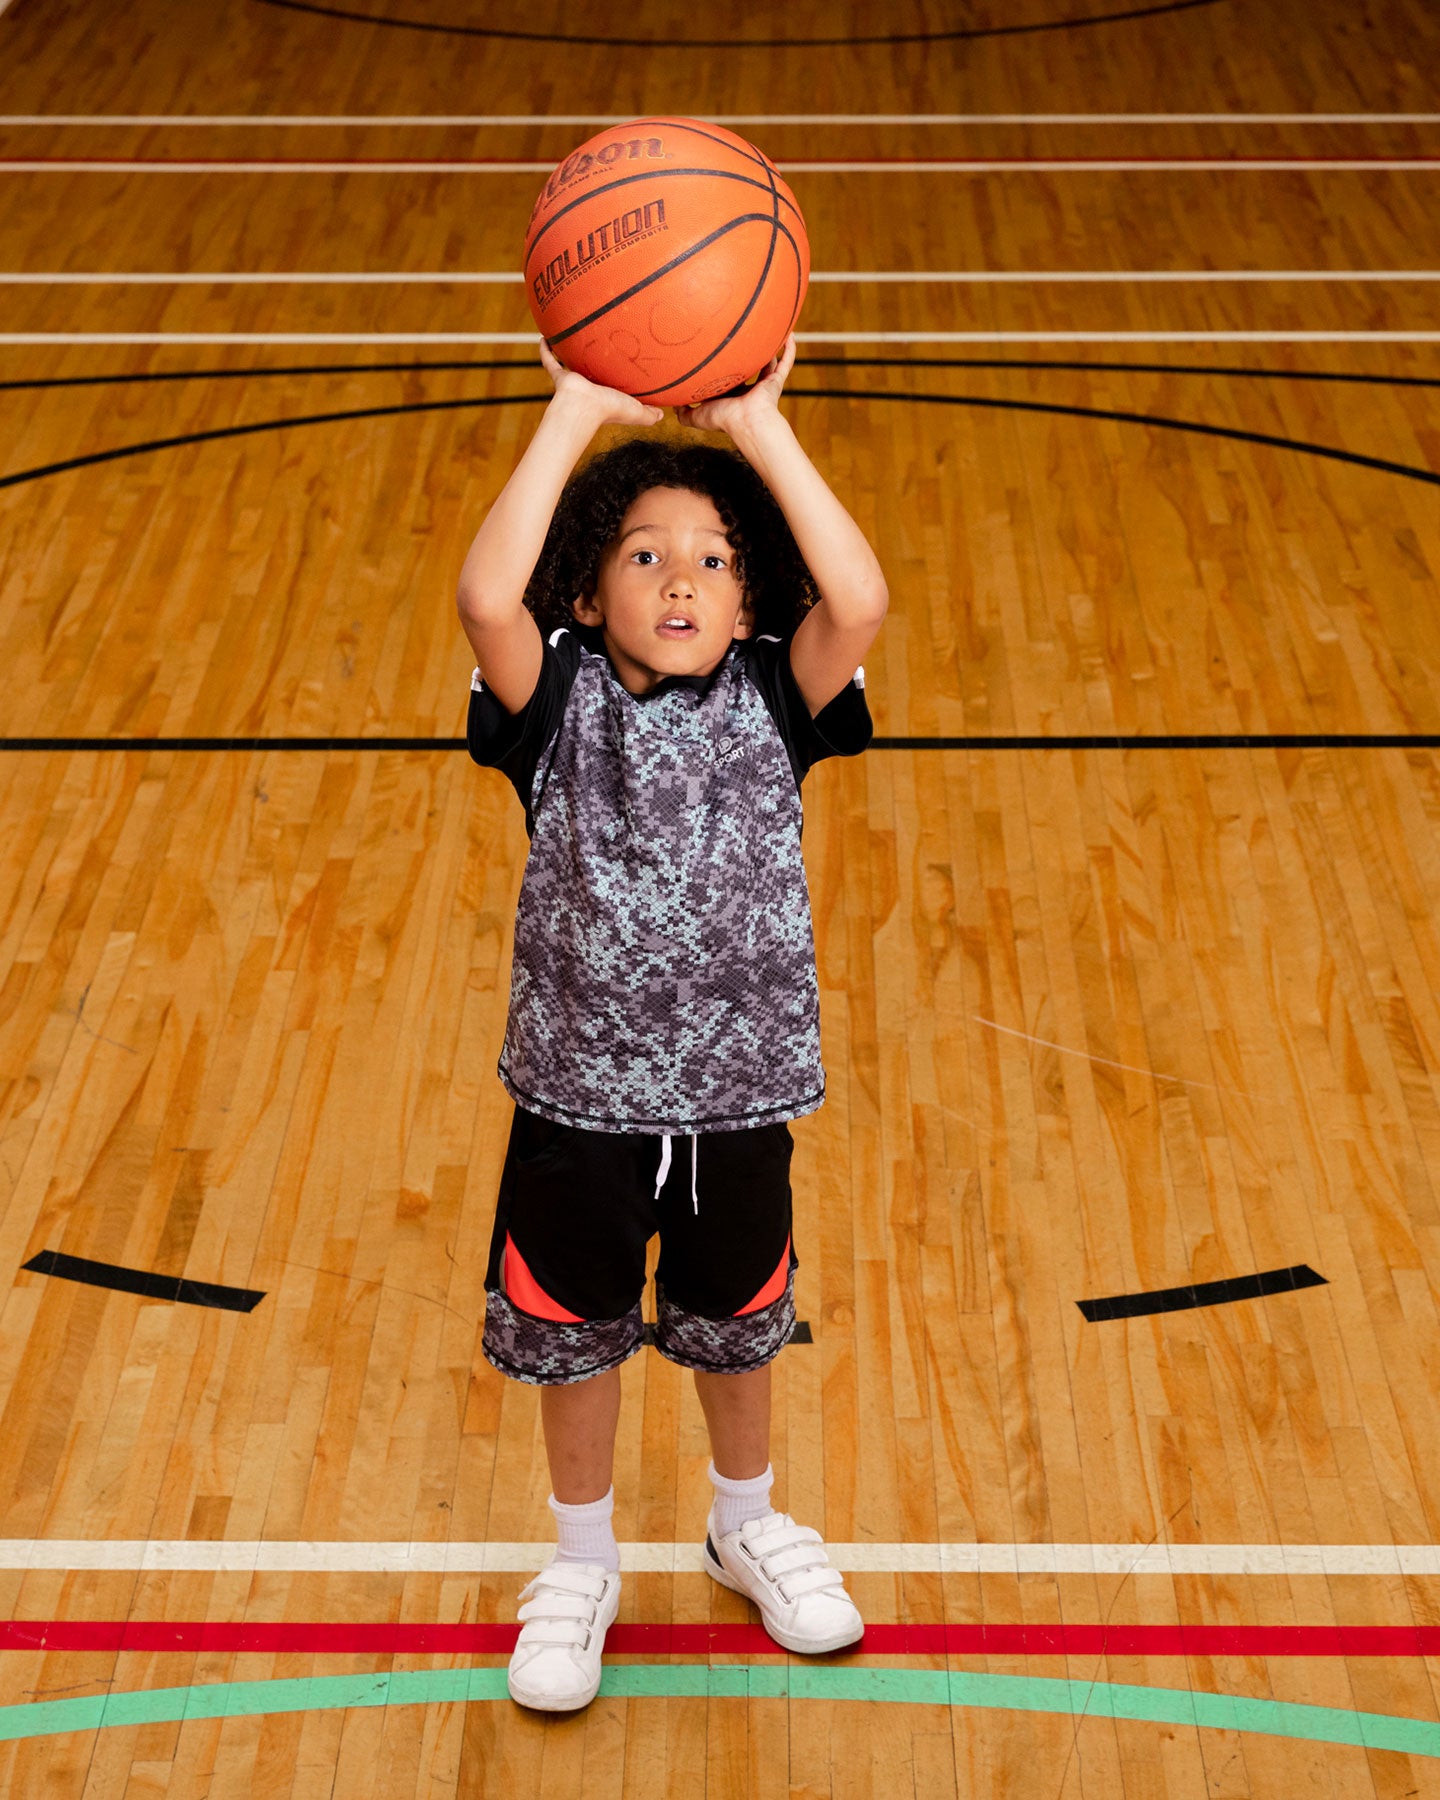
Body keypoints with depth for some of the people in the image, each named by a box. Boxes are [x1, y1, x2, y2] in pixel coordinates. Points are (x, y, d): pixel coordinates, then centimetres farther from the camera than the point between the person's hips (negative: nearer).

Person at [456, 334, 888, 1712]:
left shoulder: (767, 704, -10)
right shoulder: (560, 705, -13)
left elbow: (857, 602, -29)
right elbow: (487, 598, -33)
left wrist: (761, 430, -30)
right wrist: (577, 414, -34)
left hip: (736, 1090, 1)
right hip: (579, 1091, -1)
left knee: (735, 1327, 23)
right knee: (572, 1335, 17)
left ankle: (746, 1525, 49)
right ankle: (582, 1565, 41)